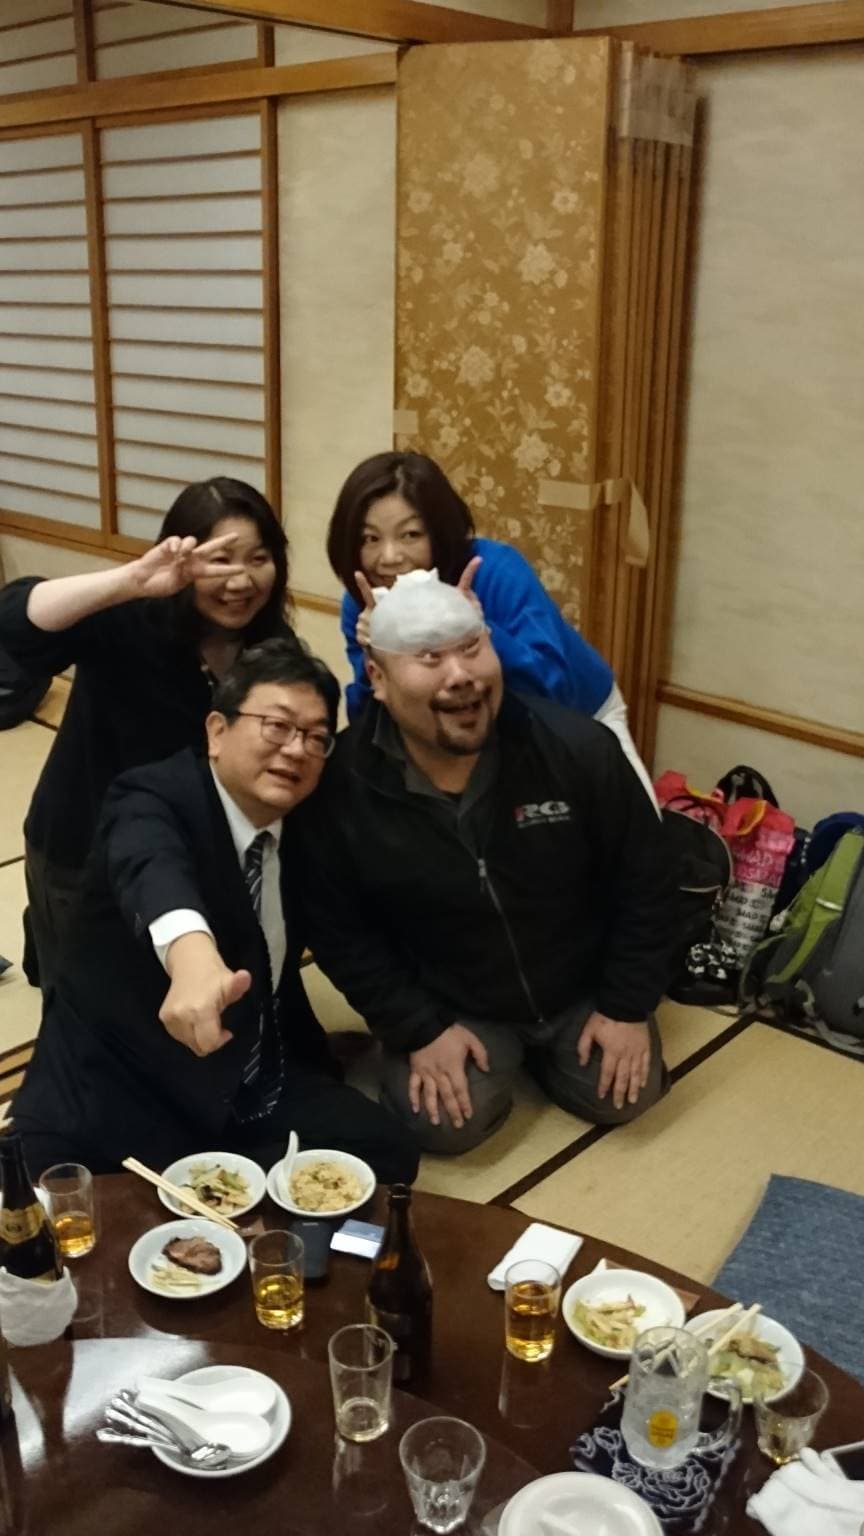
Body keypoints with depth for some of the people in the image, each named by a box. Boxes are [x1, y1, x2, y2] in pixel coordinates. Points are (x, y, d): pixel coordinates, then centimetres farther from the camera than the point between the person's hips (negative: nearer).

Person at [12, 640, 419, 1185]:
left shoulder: (304, 826, 5)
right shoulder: (153, 797, -16)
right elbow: (151, 869, -41)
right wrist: (192, 952, -61)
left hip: (258, 1095, 7)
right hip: (120, 1103, -6)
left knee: (386, 1151, -13)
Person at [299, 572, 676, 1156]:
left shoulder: (579, 748, -23)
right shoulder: (342, 784, -23)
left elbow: (643, 880, -10)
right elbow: (339, 931, -10)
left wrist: (628, 1005, -7)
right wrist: (418, 1029, -13)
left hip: (582, 990, 1)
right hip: (448, 1005, -1)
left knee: (623, 1097, -6)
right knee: (443, 1125, -16)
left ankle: (545, 1045, 26)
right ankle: (499, 1056, 19)